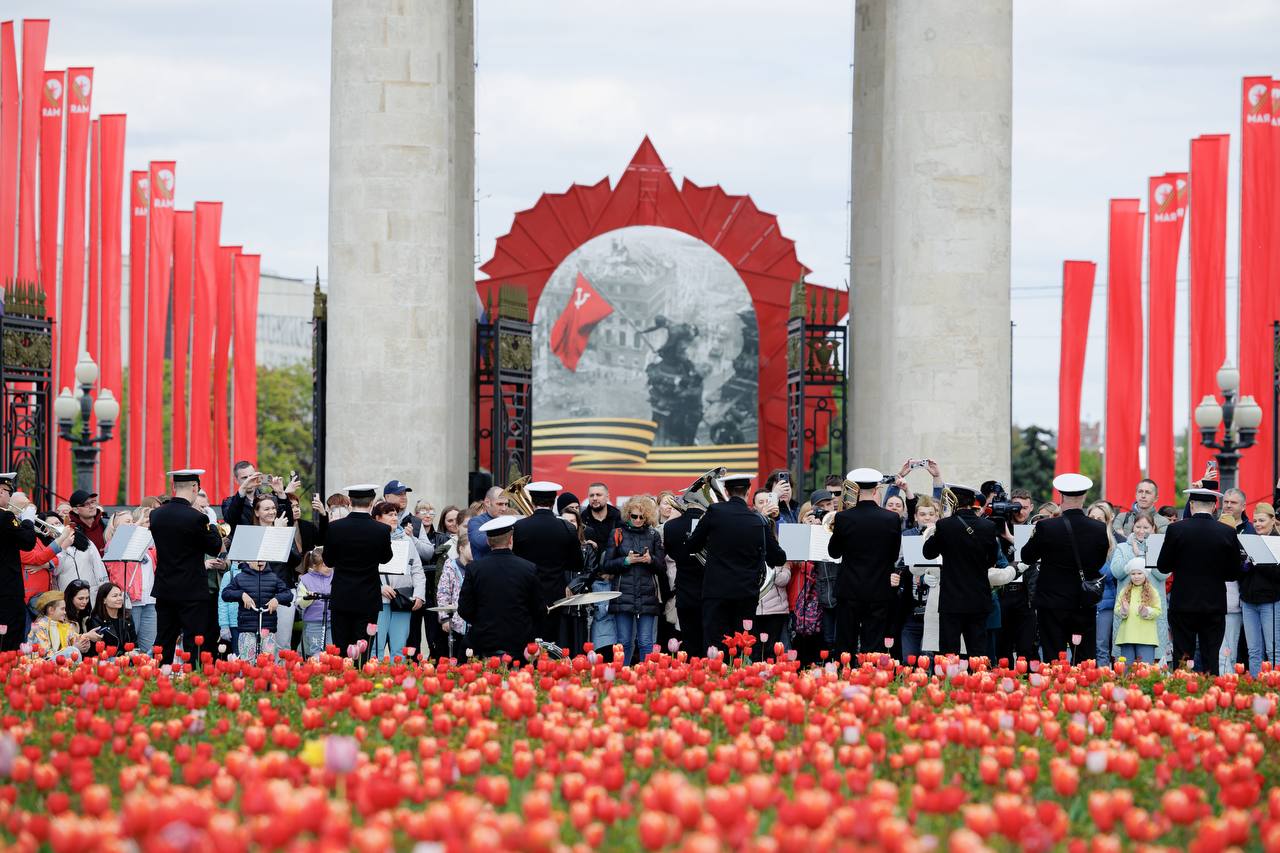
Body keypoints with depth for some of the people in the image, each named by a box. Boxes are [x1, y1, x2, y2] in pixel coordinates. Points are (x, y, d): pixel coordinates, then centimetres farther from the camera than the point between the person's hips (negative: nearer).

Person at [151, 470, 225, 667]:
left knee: (163, 644, 12)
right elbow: (215, 547, -7)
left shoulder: (156, 514, 1)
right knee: (193, 644, -1)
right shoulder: (196, 518, -17)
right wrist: (212, 527, 11)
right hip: (191, 590, -6)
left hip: (164, 589, 6)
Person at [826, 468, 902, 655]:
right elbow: (895, 555, 6)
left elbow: (833, 553, 3)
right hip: (880, 592, 1)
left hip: (850, 592, -1)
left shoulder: (843, 518, -9)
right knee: (874, 648, 3)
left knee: (845, 648, 6)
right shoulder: (892, 519, -5)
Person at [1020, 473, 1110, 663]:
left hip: (1053, 605, -3)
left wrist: (1034, 536, 15)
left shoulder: (1046, 527, -14)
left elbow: (1027, 558, 0)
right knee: (1085, 661, 9)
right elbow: (1100, 564, 9)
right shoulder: (1100, 529, -4)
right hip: (1085, 605, 3)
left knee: (1054, 660, 0)